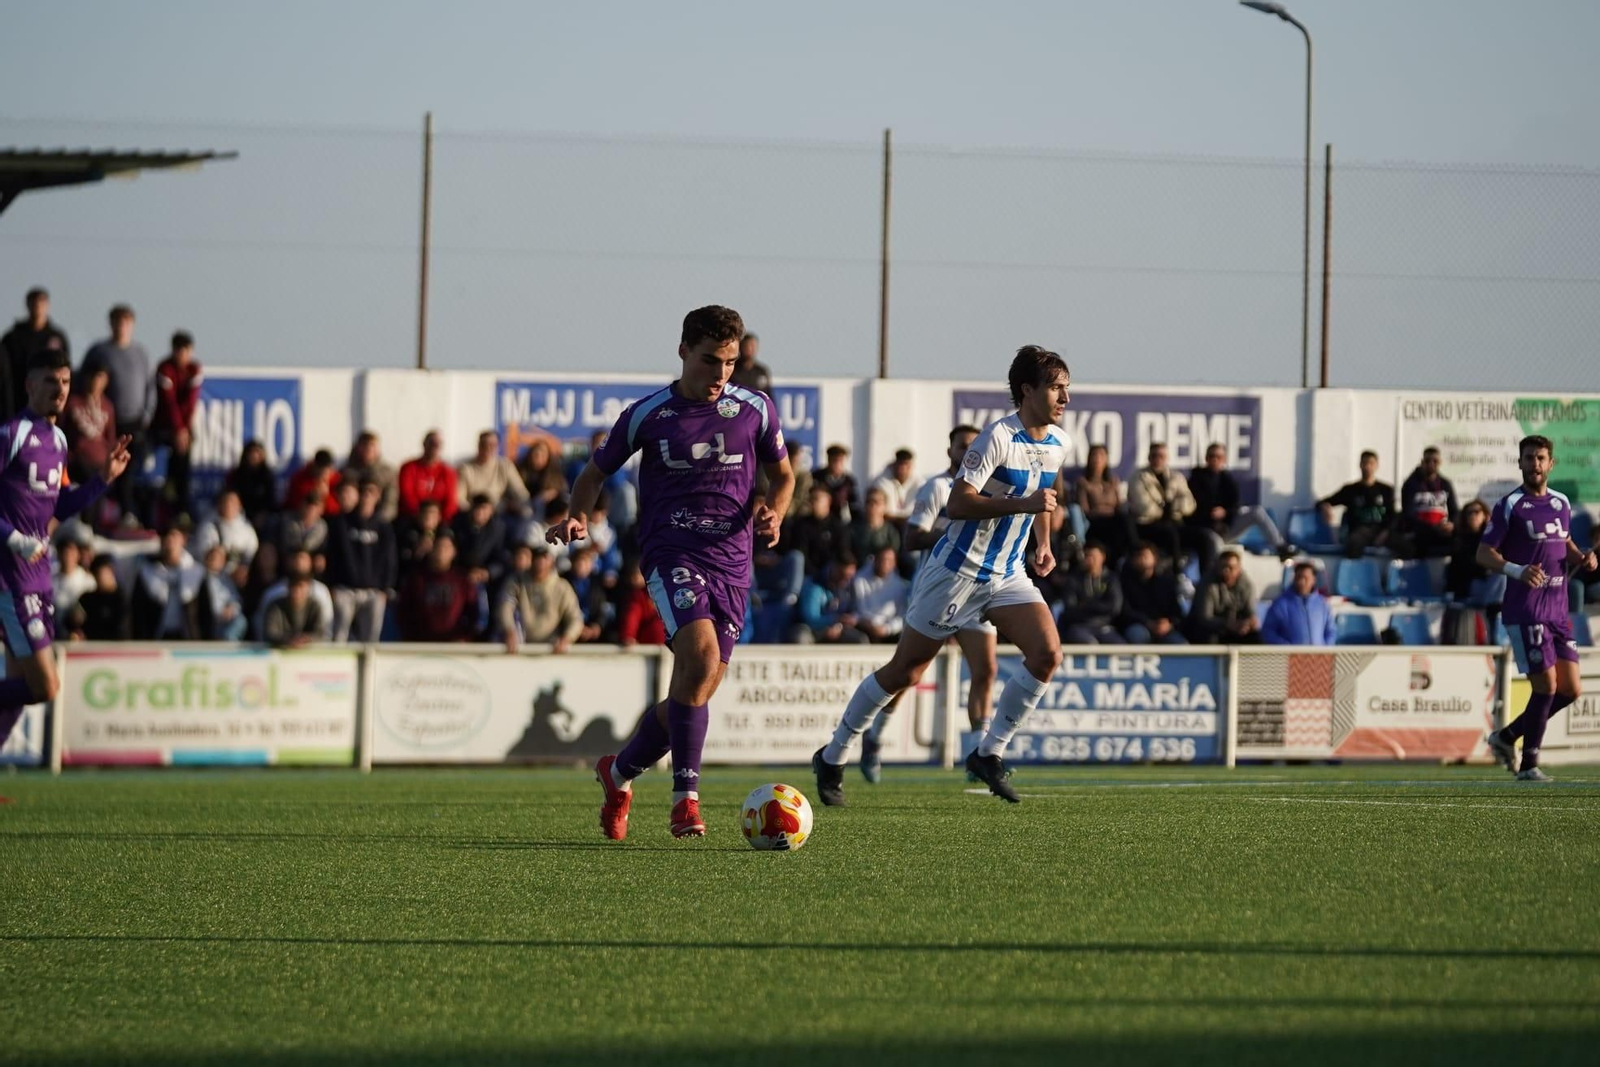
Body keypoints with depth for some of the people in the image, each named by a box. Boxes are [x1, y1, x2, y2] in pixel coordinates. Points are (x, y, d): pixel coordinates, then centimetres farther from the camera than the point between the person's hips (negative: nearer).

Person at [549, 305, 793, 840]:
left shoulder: (755, 410, 5)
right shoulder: (648, 415, 0)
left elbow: (782, 475, 17)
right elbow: (595, 473, 10)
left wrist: (773, 514, -4)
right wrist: (578, 517, -10)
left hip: (732, 563, 4)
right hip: (671, 554, -4)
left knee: (696, 690, 4)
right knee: (701, 655, -28)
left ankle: (619, 771, 30)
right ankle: (685, 796, -24)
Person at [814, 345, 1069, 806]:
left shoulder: (1057, 443, 6)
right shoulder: (998, 437, -19)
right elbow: (957, 504, -25)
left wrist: (1042, 542, 16)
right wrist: (1023, 504, -31)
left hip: (1008, 573, 7)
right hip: (958, 571, -7)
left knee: (1047, 653, -14)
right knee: (905, 670, 1)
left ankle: (989, 753, -3)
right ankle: (833, 757, 17)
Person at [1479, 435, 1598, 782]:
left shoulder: (1561, 503, 13)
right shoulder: (1510, 505, -5)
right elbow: (1484, 553, -6)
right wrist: (1517, 571, -23)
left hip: (1558, 609, 7)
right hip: (1525, 608, -7)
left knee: (1571, 688, 4)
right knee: (1546, 685, -11)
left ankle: (1507, 736, 19)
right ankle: (1529, 764, 2)